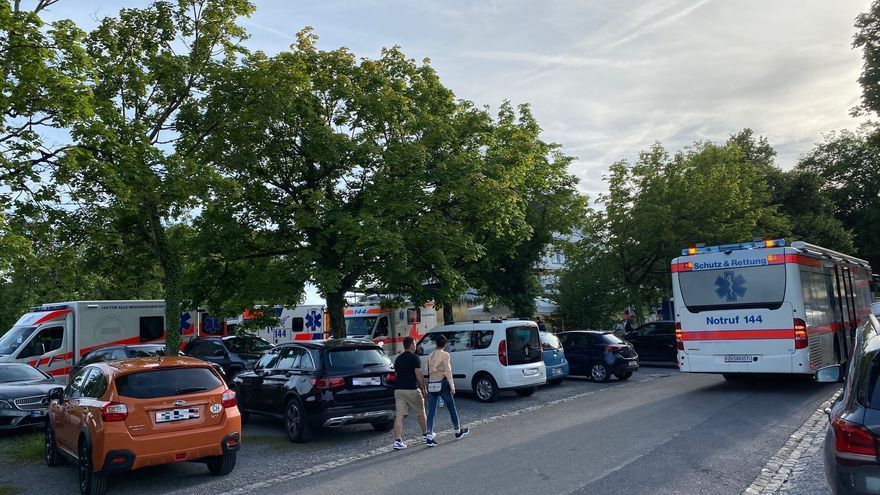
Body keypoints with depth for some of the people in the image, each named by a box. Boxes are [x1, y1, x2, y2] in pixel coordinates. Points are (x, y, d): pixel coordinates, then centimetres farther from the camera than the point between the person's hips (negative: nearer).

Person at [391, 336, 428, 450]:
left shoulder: (398, 359, 14)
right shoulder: (414, 358, -8)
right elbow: (418, 375, -14)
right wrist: (423, 388, -5)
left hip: (398, 389, 6)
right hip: (412, 390, -5)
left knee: (399, 416, -1)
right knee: (421, 413, 14)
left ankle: (397, 441, -10)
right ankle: (425, 435, 27)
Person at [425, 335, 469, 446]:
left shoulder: (430, 356, 10)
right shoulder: (444, 354, -7)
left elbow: (429, 371, 12)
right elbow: (448, 371, -11)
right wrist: (452, 386, -9)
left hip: (431, 384, 5)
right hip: (442, 383, -5)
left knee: (431, 411, 1)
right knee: (452, 408, 12)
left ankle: (429, 437, -6)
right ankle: (458, 431, 27)